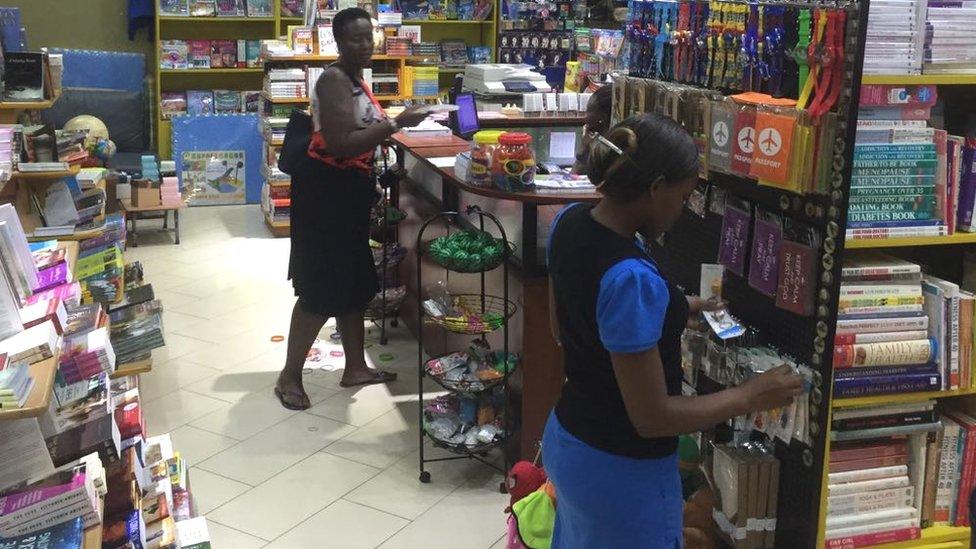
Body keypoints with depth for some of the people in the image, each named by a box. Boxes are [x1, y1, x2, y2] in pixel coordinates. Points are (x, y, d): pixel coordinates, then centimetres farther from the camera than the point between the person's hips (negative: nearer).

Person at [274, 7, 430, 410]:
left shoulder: (355, 80, 14)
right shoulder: (334, 80, -18)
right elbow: (340, 143, -28)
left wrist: (389, 126, 11)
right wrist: (395, 123, -27)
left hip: (348, 189, 10)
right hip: (326, 191, -10)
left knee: (355, 283, 16)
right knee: (322, 290, -5)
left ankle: (355, 368, 28)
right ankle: (289, 376, 7)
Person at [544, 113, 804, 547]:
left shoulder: (569, 222, -7)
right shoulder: (631, 278, -32)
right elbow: (651, 417, -25)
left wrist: (670, 312, 10)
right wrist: (750, 397, -13)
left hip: (566, 438, 8)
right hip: (621, 470, -8)